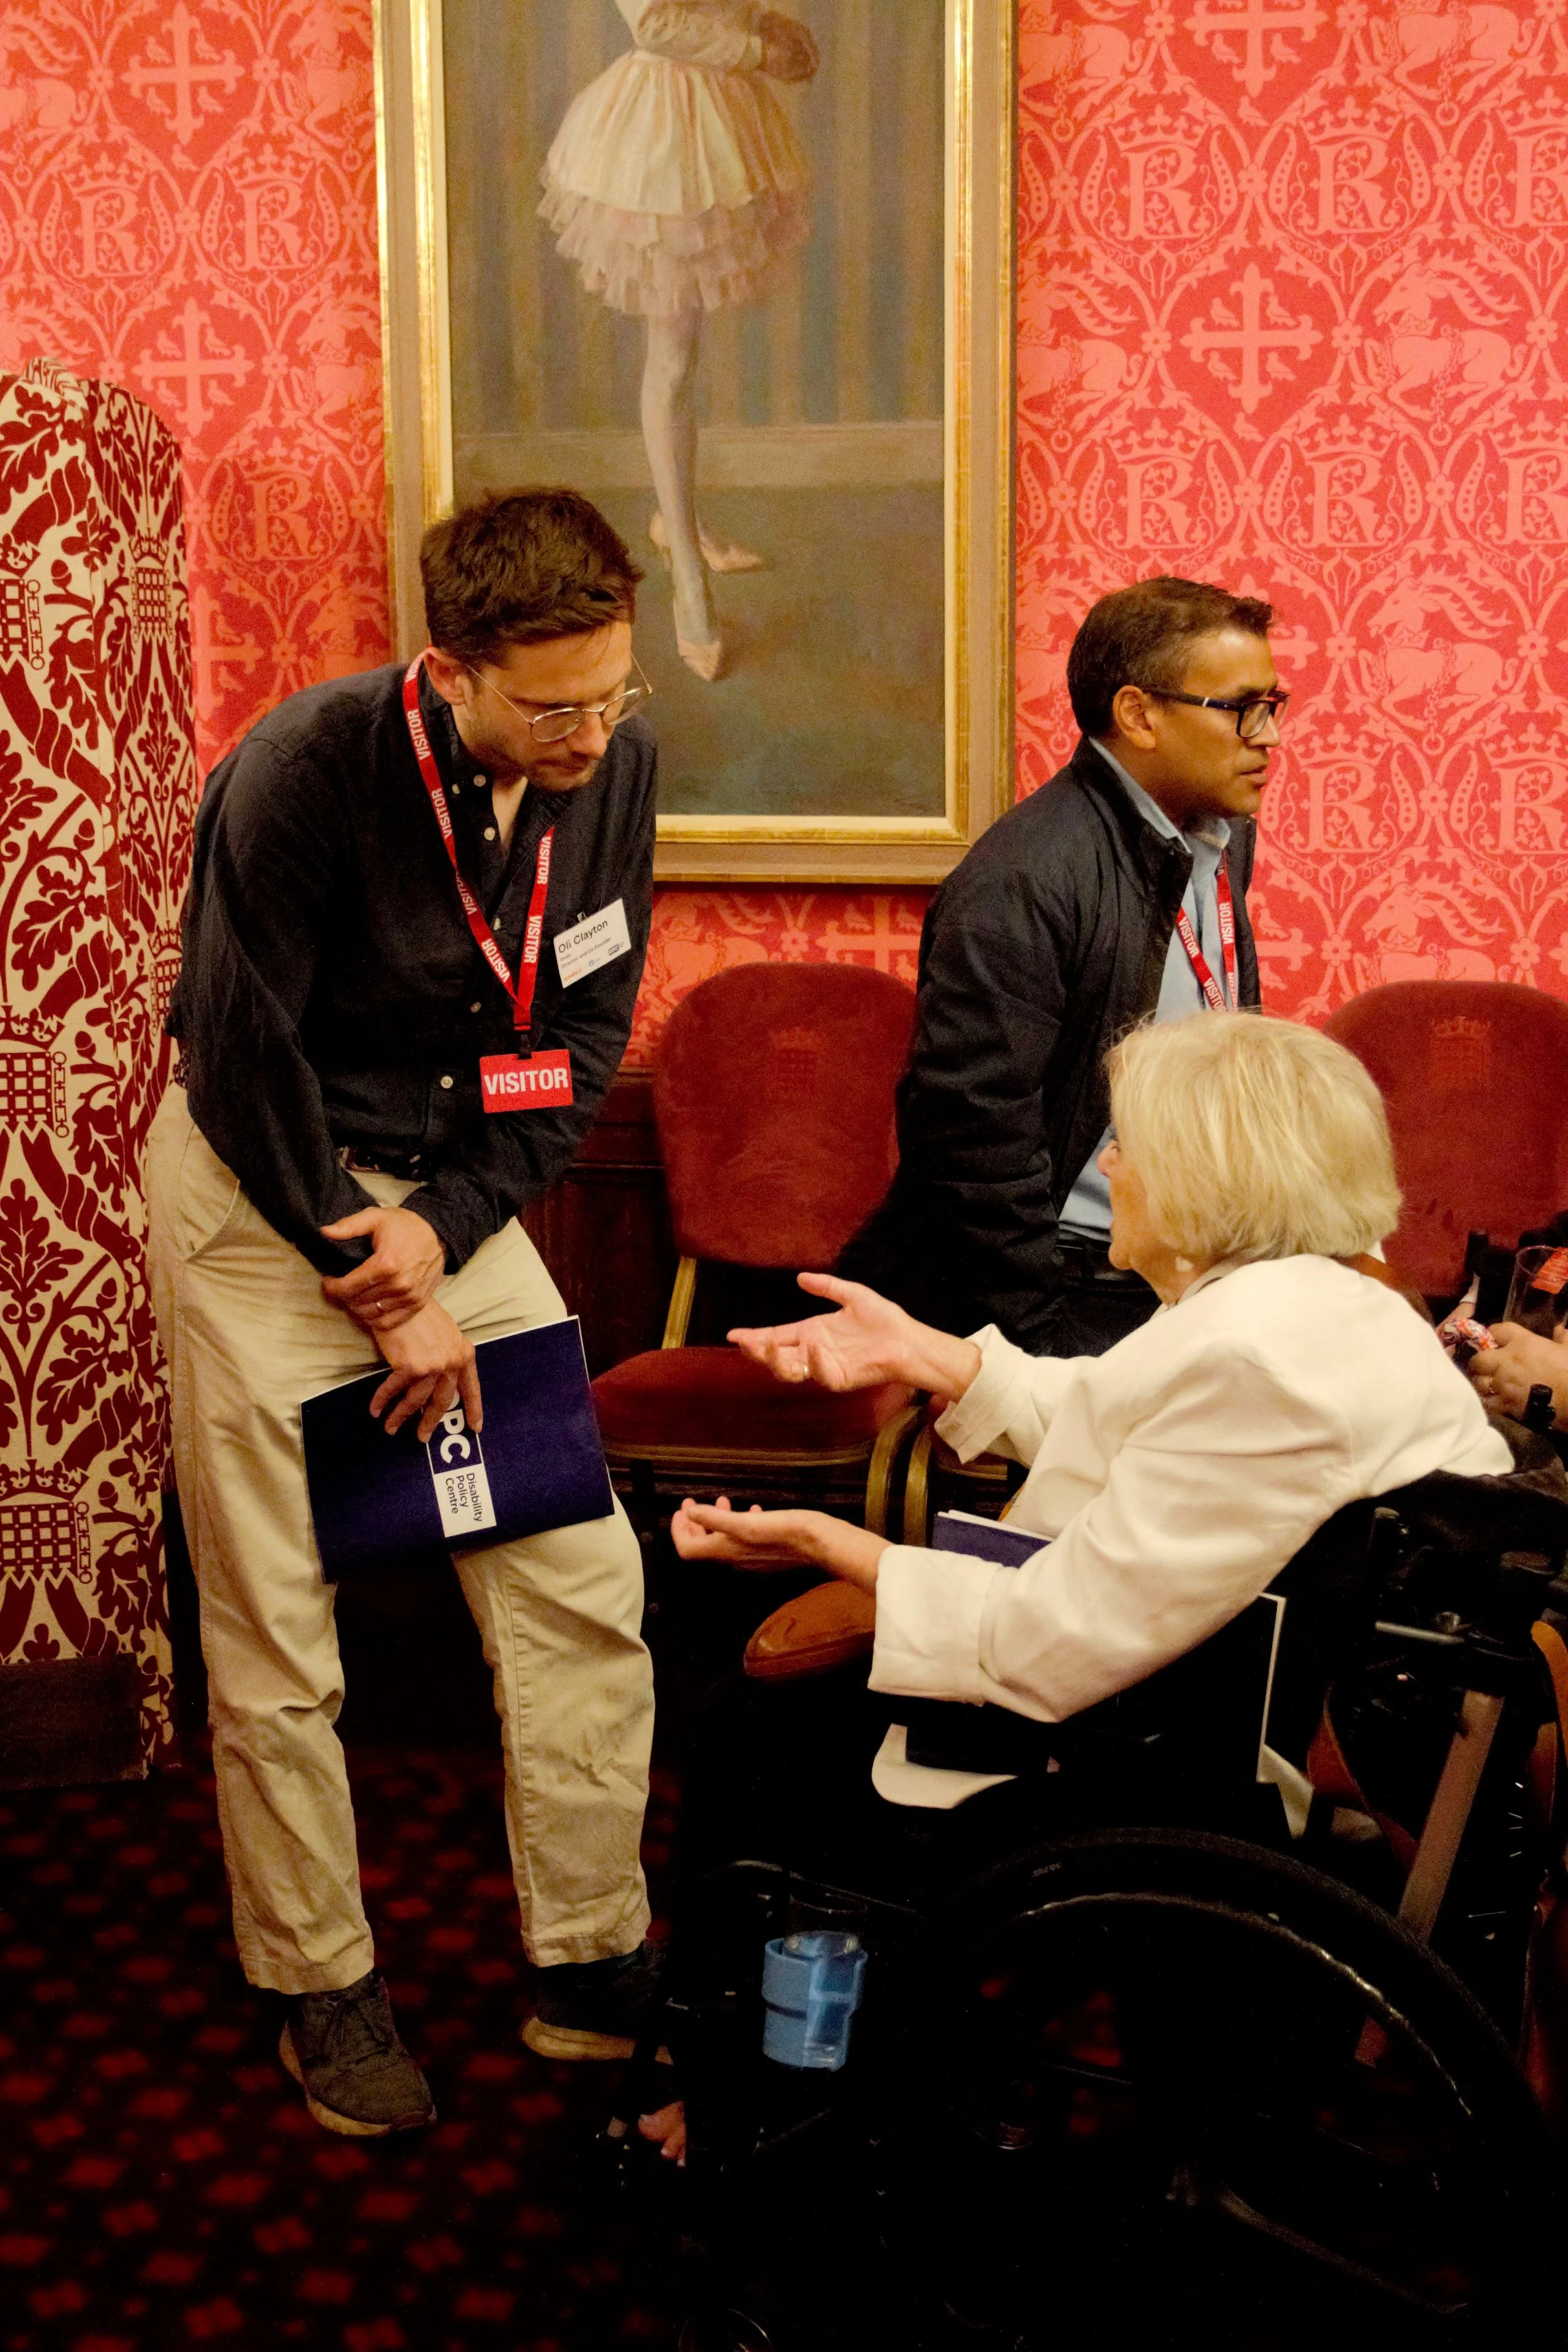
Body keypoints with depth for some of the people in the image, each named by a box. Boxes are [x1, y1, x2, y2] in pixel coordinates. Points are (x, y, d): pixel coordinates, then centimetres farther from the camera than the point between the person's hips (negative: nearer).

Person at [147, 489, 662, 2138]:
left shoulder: (612, 766, -8)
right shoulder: (300, 778, -23)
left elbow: (588, 1028, 0)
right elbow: (240, 1060, -17)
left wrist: (446, 1226, -12)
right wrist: (383, 1297, -12)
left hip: (457, 1192, 5)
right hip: (262, 1198, -4)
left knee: (585, 1582, 1)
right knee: (275, 1641, 1)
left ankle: (592, 1970, 16)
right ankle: (321, 1990, 21)